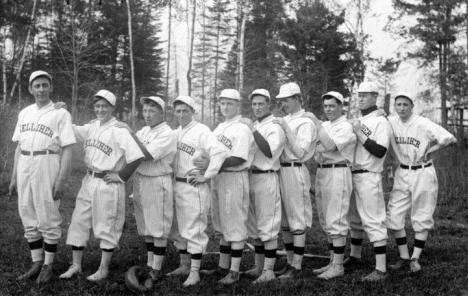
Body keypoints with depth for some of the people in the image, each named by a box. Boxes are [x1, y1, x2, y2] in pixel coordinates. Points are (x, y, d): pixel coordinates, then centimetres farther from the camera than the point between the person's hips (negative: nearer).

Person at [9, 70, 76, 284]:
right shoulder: (24, 113, 14)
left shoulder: (61, 114, -4)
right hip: (24, 167, 6)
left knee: (48, 218, -1)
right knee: (28, 218, 10)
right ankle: (36, 263, 20)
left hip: (48, 166, -6)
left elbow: (67, 150, -8)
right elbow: (19, 146, 17)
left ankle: (48, 266, 11)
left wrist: (61, 180, -15)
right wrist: (14, 177, 13)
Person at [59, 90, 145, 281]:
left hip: (108, 185, -7)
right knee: (78, 222, 10)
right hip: (89, 181, 7)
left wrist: (121, 176, -15)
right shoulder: (91, 128, 8)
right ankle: (76, 265, 23)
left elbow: (137, 157, -22)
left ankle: (103, 269, 17)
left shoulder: (119, 131, -15)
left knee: (107, 227, 4)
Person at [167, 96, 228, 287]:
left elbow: (220, 152, -22)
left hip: (194, 187, -8)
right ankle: (184, 266, 29)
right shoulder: (175, 133, 13)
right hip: (176, 186, 8)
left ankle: (195, 272, 6)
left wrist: (206, 176, -18)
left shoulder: (201, 131, -11)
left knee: (194, 230, -2)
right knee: (178, 229, 16)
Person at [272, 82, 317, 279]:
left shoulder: (305, 123, -8)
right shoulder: (284, 120, 15)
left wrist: (286, 128, -18)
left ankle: (297, 266, 5)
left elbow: (299, 152, -17)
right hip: (280, 170, 8)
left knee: (297, 221, -2)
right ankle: (290, 263, 23)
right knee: (284, 220, 13)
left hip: (295, 172, -8)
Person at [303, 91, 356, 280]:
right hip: (320, 172, 9)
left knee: (336, 221, -8)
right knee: (326, 222, 12)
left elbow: (330, 146, -23)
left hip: (338, 173, -8)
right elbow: (315, 148, 12)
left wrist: (316, 122, -21)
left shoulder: (346, 127, -7)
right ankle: (333, 262, 21)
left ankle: (338, 266, -2)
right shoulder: (324, 126, 17)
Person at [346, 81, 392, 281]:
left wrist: (359, 133, -19)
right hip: (351, 175, 8)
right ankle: (355, 256, 35)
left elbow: (380, 151, -19)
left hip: (368, 177, -8)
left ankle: (381, 269, -7)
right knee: (354, 218, 19)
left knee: (373, 221, -9)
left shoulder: (380, 122, -8)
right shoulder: (355, 121, 16)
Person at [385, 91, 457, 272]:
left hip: (423, 173, -4)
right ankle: (403, 257, 12)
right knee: (394, 216, 0)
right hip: (402, 174, 4)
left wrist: (429, 150, -12)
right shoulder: (391, 122, -2)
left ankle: (415, 259, 12)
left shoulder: (423, 124, -15)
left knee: (422, 218, 3)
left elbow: (451, 139, -19)